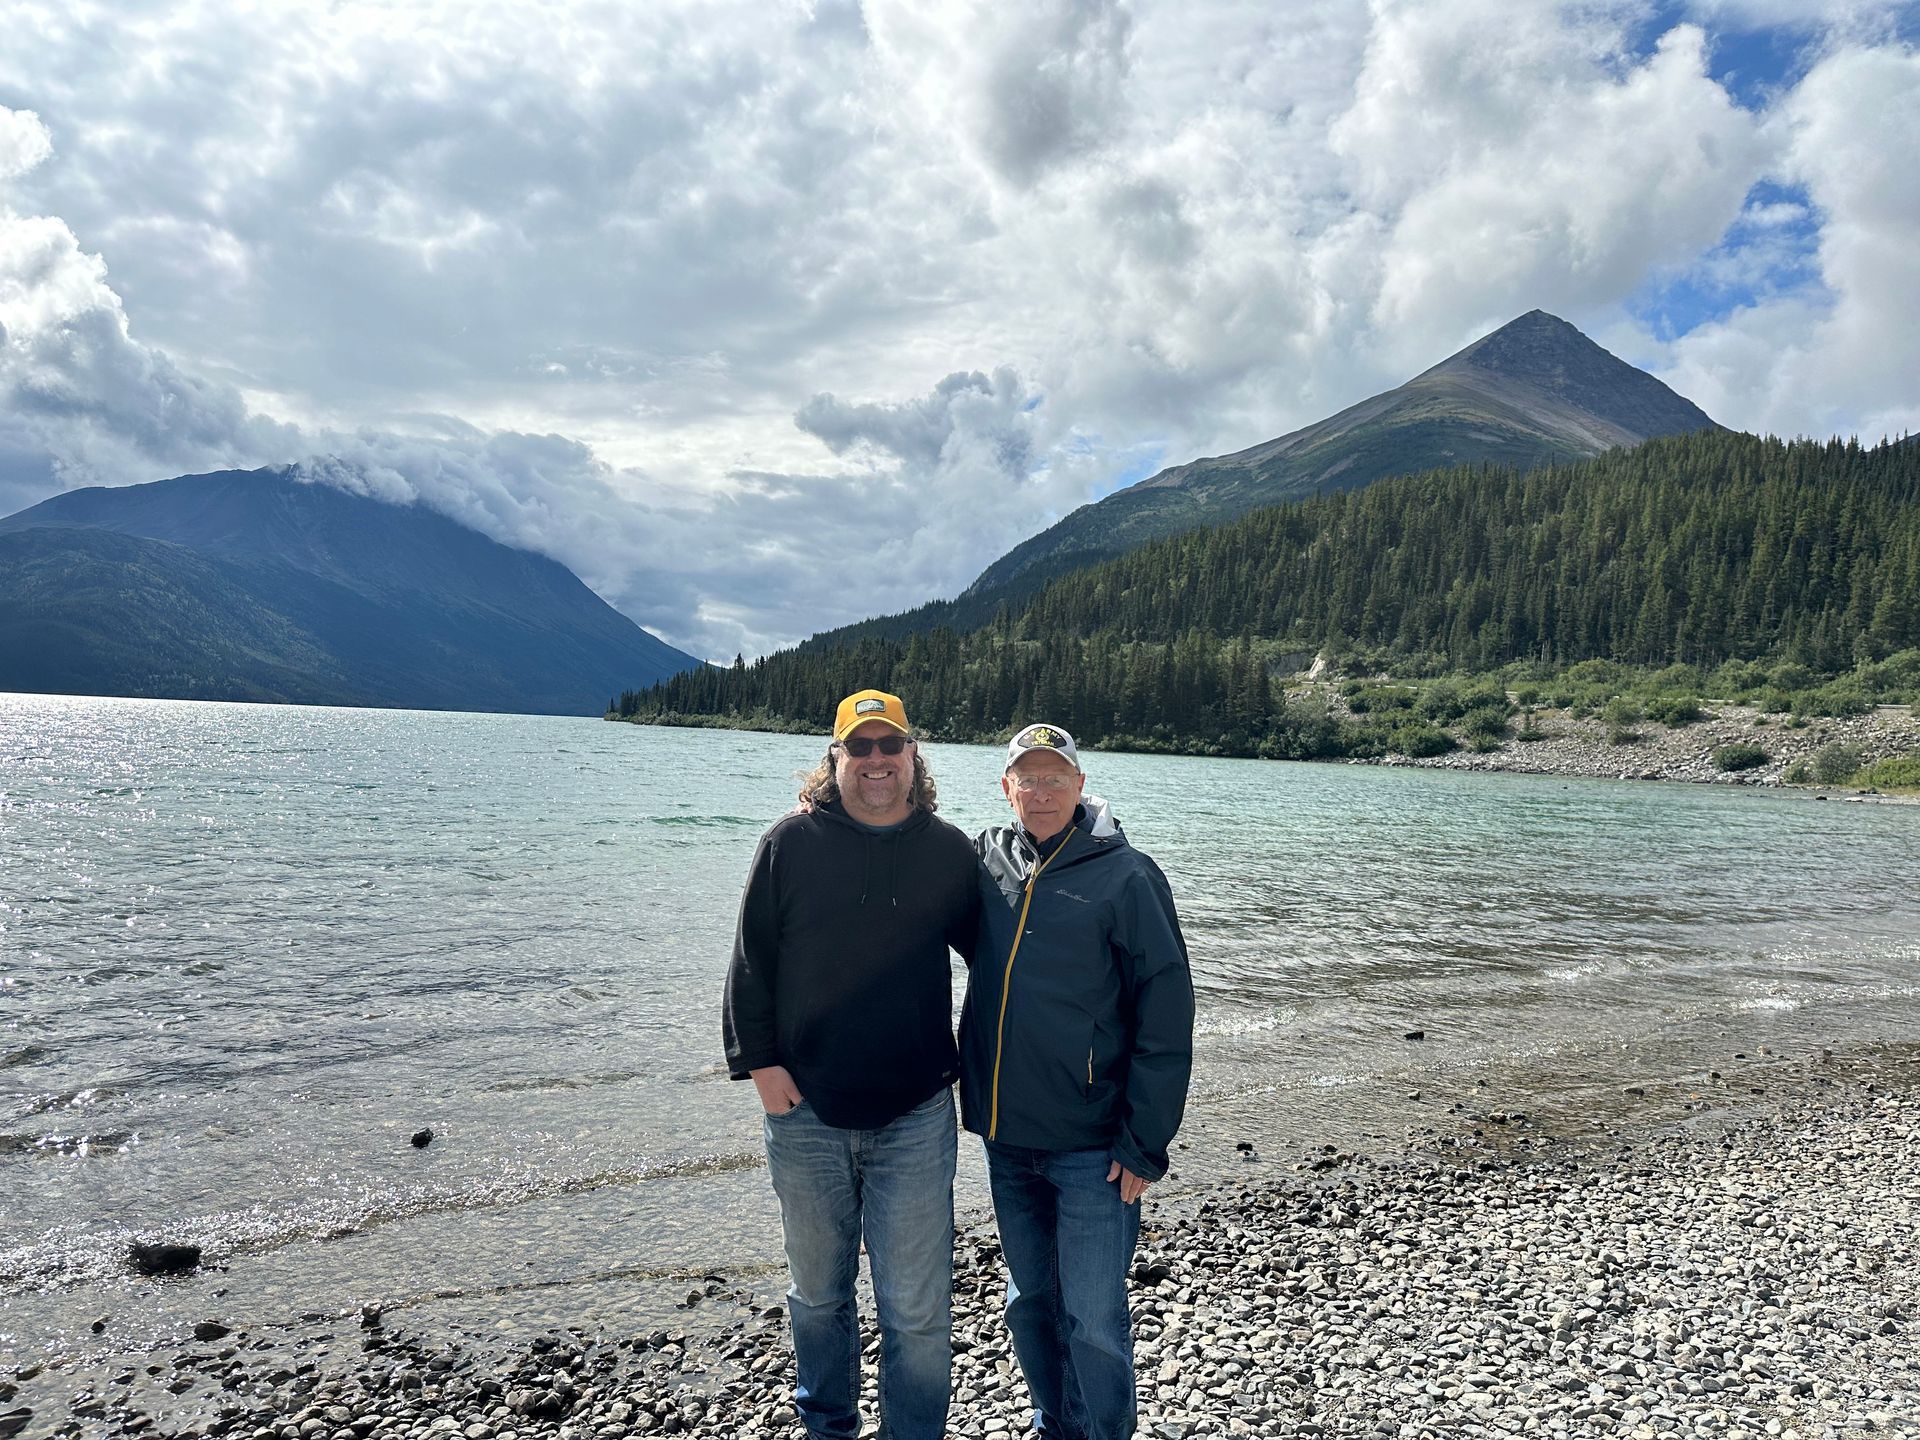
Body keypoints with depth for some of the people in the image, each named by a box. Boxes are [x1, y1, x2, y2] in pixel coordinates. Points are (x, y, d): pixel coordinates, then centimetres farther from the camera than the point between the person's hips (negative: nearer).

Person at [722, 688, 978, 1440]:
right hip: (805, 1109, 1)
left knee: (918, 1308, 5)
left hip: (915, 1116, 0)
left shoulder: (948, 851, 0)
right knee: (818, 1292, 19)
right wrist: (760, 1063, -6)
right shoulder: (791, 844, -3)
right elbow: (750, 965, 0)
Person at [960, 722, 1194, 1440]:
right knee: (1029, 1302, 19)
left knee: (1093, 1322, 3)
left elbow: (1166, 1018, -10)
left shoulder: (1126, 877, -11)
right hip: (1005, 1137, 5)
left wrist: (1144, 1144, -12)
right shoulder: (985, 859, 2)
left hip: (1092, 1147, -5)